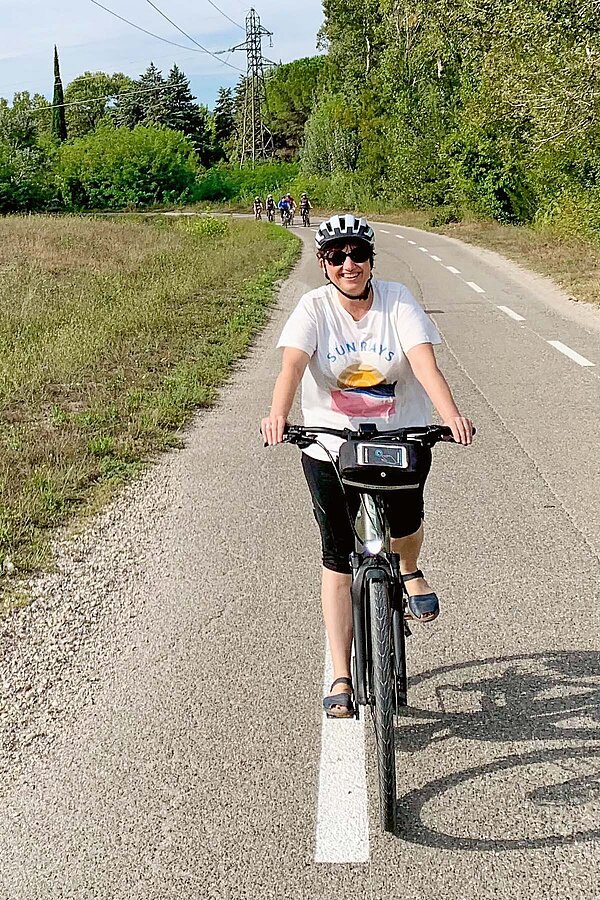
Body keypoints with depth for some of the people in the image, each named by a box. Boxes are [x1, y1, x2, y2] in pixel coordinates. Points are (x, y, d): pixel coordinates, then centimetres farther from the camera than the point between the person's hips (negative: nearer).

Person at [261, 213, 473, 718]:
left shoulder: (397, 301, -6)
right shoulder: (314, 308, -7)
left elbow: (424, 362, -19)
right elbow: (293, 365, -22)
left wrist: (451, 413, -37)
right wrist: (278, 416, -41)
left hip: (401, 439, 1)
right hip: (331, 446, 0)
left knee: (404, 519, -16)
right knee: (339, 561, 0)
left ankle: (410, 570, 25)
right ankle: (342, 679, 9)